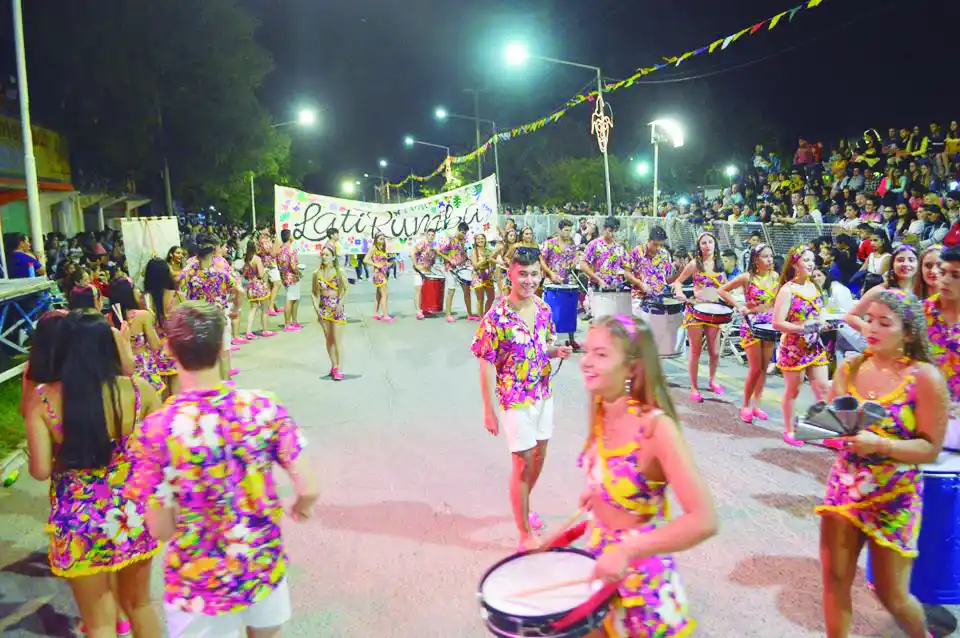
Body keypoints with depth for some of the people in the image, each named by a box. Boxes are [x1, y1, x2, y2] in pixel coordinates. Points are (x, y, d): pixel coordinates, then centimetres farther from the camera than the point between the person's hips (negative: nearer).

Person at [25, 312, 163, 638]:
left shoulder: (42, 400, -12)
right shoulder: (139, 390, -11)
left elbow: (40, 470, -12)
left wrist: (64, 459, 9)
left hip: (78, 523, -1)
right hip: (132, 514, 1)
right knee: (140, 604, 25)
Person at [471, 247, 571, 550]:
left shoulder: (544, 309, -1)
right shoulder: (497, 317, -19)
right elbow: (487, 365, -16)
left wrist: (557, 351, -9)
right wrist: (489, 411, -16)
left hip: (543, 394, 7)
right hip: (515, 400, -6)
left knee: (539, 455, 20)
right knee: (523, 463, 1)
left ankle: (523, 507, 46)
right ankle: (525, 535, 17)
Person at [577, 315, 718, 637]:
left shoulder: (656, 426, -30)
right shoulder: (601, 410, -8)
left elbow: (704, 520, -34)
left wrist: (627, 550, -34)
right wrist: (597, 491, 4)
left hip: (640, 568, -6)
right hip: (602, 554, 6)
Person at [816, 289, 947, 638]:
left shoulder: (925, 377, -12)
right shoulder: (850, 369, 0)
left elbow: (930, 449, -13)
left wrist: (878, 444, -27)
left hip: (894, 498, -3)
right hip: (845, 487, 3)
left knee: (892, 595, 11)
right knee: (834, 580, 7)